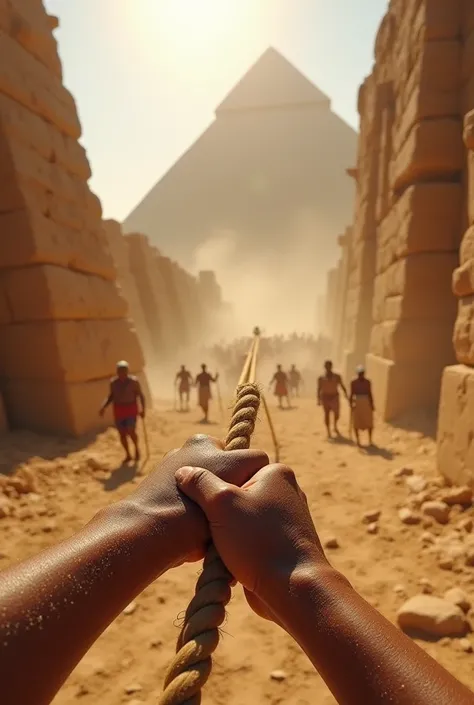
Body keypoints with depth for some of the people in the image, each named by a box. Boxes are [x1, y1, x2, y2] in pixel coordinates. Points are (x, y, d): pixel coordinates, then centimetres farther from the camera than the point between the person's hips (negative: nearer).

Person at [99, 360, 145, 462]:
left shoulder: (133, 381, -10)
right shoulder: (113, 382, 2)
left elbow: (141, 395, -6)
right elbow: (111, 396, 10)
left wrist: (143, 409, -13)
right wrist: (103, 407, -4)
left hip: (131, 409, -4)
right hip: (118, 410, 4)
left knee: (131, 432, -14)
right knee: (122, 434, 6)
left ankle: (136, 449, 16)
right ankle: (128, 455, 23)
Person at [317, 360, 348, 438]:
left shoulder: (337, 376, 4)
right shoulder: (321, 378, 2)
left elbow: (342, 387, 5)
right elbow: (319, 389, 2)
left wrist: (346, 396, -4)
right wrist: (319, 400, -4)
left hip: (335, 397, 0)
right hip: (325, 397, 0)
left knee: (337, 414, -9)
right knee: (327, 415, 1)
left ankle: (335, 427, 19)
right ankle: (328, 432, 9)